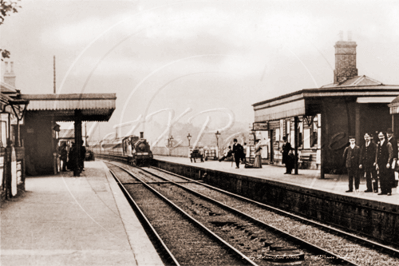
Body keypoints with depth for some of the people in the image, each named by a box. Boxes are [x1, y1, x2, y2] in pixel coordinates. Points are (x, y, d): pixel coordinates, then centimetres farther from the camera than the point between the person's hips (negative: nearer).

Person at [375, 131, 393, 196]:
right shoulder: (378, 145, 16)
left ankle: (389, 191, -2)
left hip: (386, 163, -6)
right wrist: (376, 163, 10)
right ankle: (383, 191, 8)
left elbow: (390, 154, -6)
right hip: (380, 164, 6)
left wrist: (388, 163, -13)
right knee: (381, 178, 3)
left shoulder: (388, 144, -2)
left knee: (387, 178, -6)